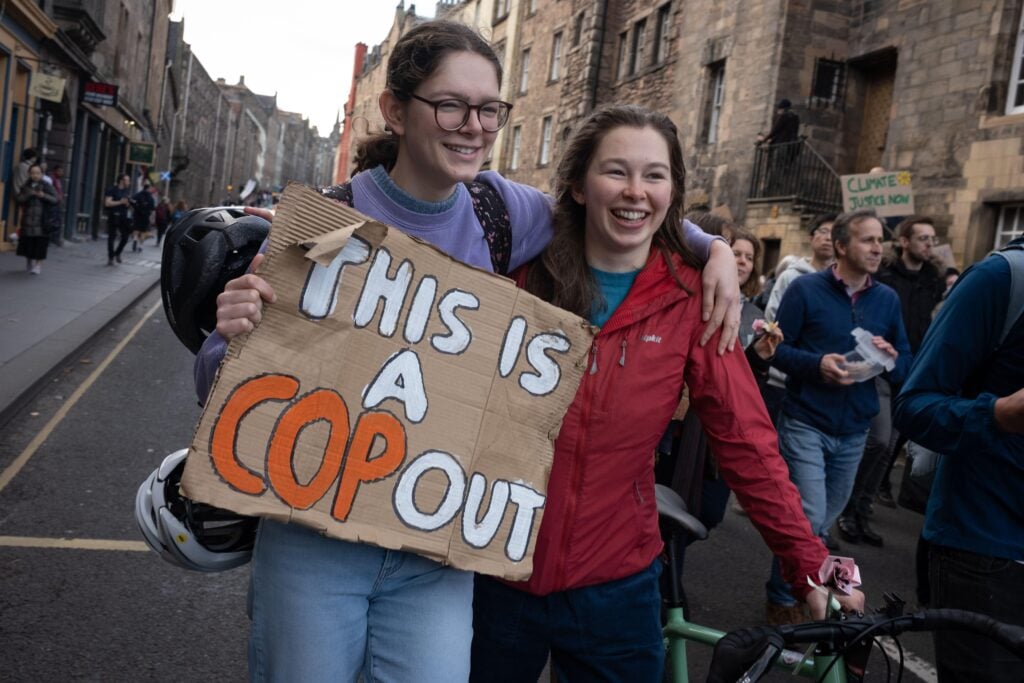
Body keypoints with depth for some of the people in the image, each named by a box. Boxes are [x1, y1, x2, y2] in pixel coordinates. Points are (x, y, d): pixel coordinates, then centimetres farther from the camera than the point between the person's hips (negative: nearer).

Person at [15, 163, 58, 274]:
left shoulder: (46, 187, 2)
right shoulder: (25, 187, 8)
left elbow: (55, 200, -4)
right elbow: (19, 200, 0)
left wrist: (44, 196, -19)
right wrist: (28, 194, -17)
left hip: (42, 221, -2)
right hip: (28, 219, 3)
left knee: (40, 243, -7)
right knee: (28, 241, 6)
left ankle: (38, 265, -2)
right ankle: (29, 263, 23)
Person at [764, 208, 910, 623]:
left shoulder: (888, 299, 6)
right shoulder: (806, 289, -7)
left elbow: (907, 363, 10)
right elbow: (779, 348, -8)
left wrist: (892, 357, -14)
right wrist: (818, 364, -25)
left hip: (854, 430, 5)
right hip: (806, 423, -5)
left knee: (826, 518, 16)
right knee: (809, 518, -10)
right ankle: (781, 597, 11)